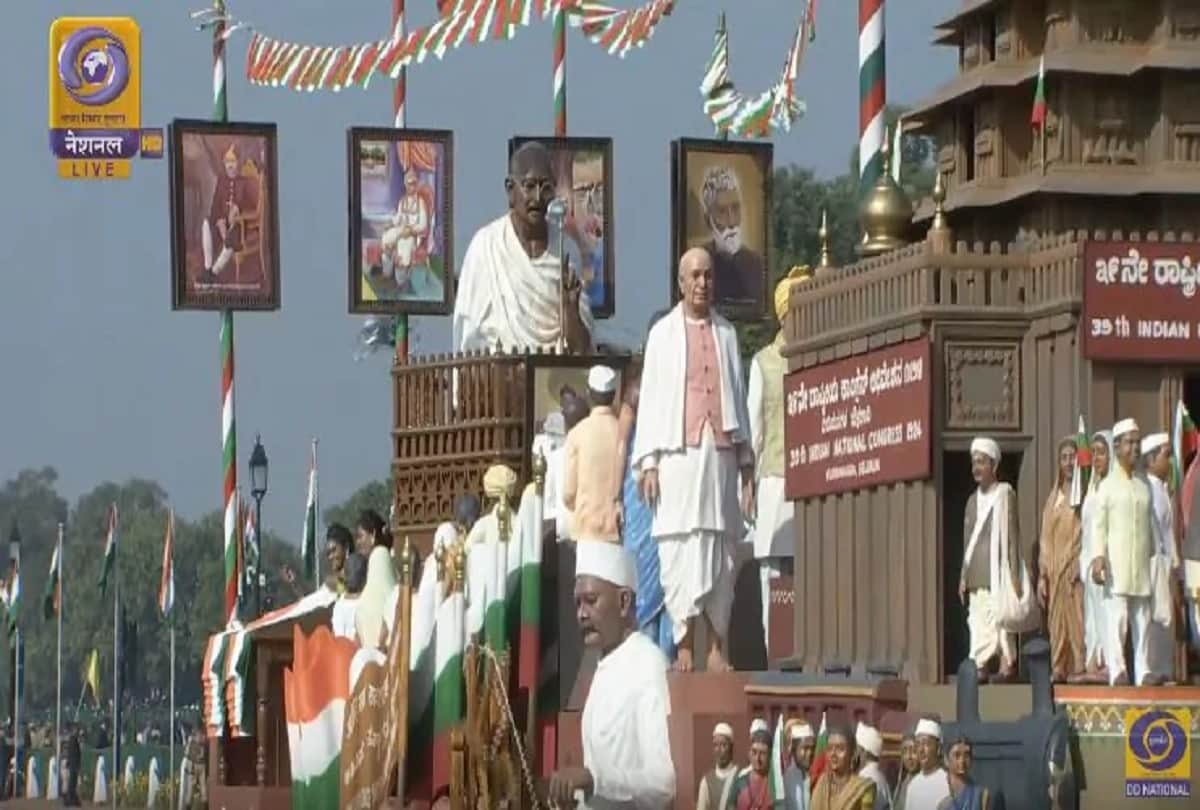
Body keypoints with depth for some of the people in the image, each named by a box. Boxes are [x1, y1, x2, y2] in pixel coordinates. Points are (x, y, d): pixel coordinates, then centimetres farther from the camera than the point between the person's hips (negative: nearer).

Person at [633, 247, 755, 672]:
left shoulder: (726, 334, 15)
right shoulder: (663, 334, 8)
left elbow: (739, 398, 16)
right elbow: (650, 398, 5)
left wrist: (746, 463, 12)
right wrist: (649, 461, -4)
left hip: (720, 452, 3)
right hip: (678, 453, -2)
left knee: (721, 553, 1)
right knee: (680, 553, -7)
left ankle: (717, 645, 3)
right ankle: (684, 644, -6)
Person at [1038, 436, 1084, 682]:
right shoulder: (1054, 496, 18)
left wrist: (1080, 564, -18)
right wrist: (1043, 575, 10)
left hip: (1077, 568, -5)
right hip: (1055, 569, 5)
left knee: (1078, 619, -10)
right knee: (1057, 623, 3)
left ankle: (1081, 668, -10)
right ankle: (1059, 669, 6)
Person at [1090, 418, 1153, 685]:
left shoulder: (1144, 486, 14)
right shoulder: (1108, 485, 1)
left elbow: (1151, 525, 18)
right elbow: (1100, 525, -3)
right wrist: (1098, 557, -13)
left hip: (1142, 563, 5)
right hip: (1117, 561, -4)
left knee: (1143, 618, 2)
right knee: (1118, 618, -10)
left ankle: (1143, 671, 3)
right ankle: (1117, 669, -12)